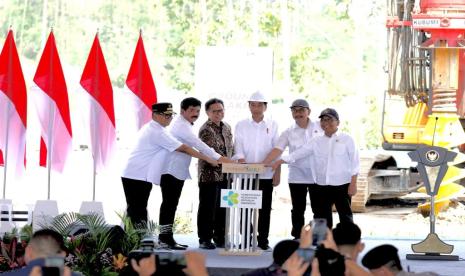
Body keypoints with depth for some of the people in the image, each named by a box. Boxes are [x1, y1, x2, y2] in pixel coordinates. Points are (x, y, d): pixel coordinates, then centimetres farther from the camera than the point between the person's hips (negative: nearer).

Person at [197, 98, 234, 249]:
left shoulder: (226, 128, 13)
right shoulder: (206, 130, -12)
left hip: (225, 175, 7)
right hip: (210, 174, -7)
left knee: (222, 208, 11)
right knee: (208, 208, -1)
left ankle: (220, 238, 19)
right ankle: (205, 239, 6)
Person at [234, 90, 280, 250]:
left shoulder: (272, 125, 7)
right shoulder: (241, 125, 6)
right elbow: (238, 149, 0)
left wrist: (277, 173, -1)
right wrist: (243, 165, -16)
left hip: (266, 175, 0)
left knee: (265, 209, 2)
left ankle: (263, 240, 9)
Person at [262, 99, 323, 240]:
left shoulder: (320, 127, 0)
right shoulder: (289, 132, -1)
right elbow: (277, 150, -11)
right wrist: (263, 164, -25)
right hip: (297, 176, 0)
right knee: (298, 210, 6)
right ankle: (297, 238, 13)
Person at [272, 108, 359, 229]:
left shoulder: (346, 139, 0)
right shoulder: (316, 141, 8)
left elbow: (354, 163, -1)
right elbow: (299, 153, 3)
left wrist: (353, 184, -8)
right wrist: (279, 161, -8)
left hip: (342, 186, -4)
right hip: (322, 186, 4)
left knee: (345, 216, -1)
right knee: (323, 218, 8)